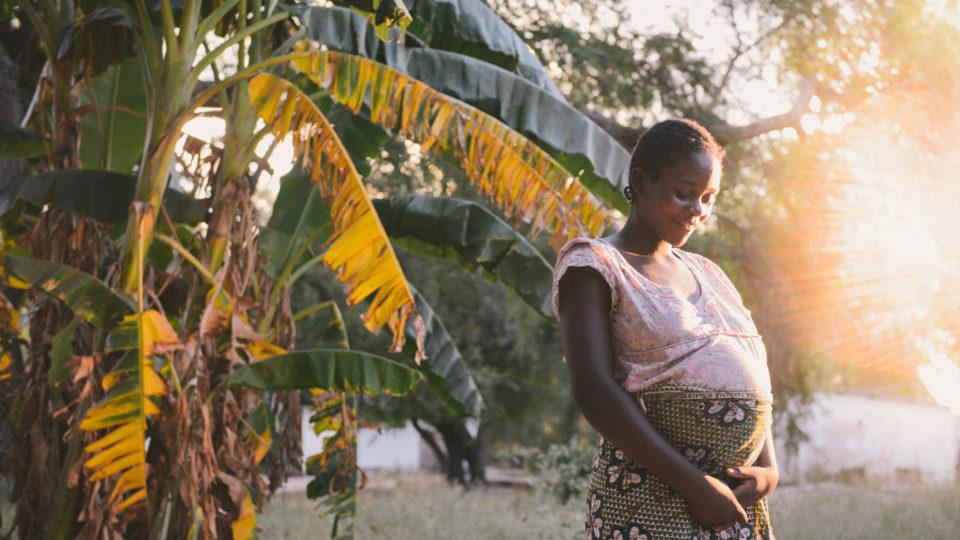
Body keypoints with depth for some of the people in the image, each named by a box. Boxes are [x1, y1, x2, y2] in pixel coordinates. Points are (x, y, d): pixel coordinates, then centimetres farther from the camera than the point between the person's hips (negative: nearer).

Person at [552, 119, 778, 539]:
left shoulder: (706, 274, 19)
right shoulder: (593, 266, -1)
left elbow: (753, 383, 18)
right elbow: (595, 393, -13)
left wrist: (768, 470, -2)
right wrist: (695, 485, -17)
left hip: (736, 503, 6)